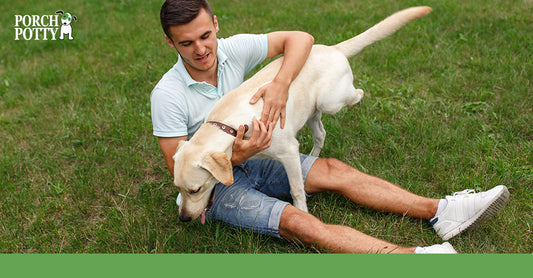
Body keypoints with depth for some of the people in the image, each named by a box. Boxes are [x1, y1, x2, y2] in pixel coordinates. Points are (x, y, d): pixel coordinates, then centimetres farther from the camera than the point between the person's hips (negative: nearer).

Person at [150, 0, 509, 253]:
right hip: (213, 186, -5)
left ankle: (440, 212, -9)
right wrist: (235, 158, -35)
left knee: (333, 170, -9)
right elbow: (180, 173, -19)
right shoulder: (168, 95, -21)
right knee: (299, 223, -25)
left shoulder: (233, 50, -10)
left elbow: (300, 38, -10)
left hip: (247, 156, 6)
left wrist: (280, 84, -28)